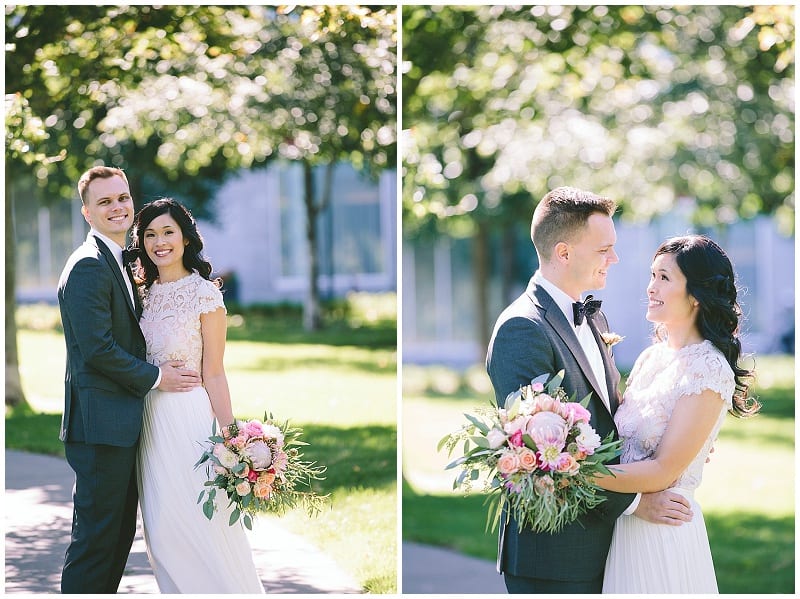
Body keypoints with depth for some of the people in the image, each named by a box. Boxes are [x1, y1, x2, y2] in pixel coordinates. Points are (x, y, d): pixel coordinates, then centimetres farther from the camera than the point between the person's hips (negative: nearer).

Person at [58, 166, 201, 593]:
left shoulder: (117, 262, 19)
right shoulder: (89, 266, -14)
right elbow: (97, 347, -21)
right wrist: (154, 377, -10)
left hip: (121, 425, 10)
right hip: (100, 423, -10)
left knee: (120, 535, 14)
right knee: (96, 538, -6)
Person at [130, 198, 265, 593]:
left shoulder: (205, 293, -8)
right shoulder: (146, 293, 10)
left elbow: (214, 374, -10)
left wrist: (230, 435, -14)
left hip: (189, 417, -6)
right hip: (150, 420, 6)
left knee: (203, 525, -3)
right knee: (162, 529, 8)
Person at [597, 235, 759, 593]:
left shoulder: (709, 369, -15)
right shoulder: (650, 358, 9)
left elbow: (663, 470, -19)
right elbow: (623, 443, 9)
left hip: (663, 533, -7)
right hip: (622, 527, 7)